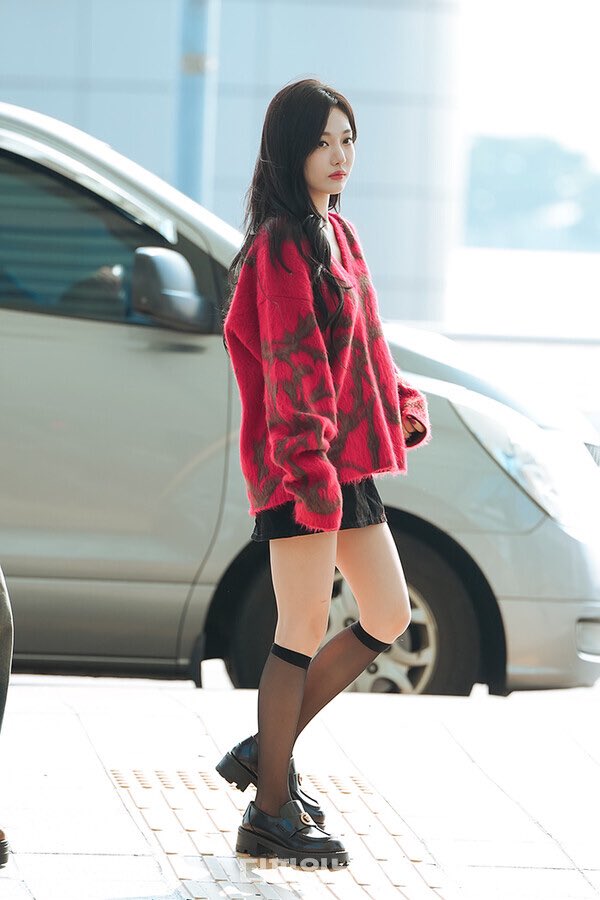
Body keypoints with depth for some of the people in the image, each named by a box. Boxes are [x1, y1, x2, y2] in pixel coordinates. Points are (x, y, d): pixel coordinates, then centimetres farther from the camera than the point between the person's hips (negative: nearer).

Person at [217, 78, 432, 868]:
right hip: (298, 464, -9)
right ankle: (272, 814, 4)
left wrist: (402, 406, 5)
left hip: (347, 459, 9)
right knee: (306, 629, -5)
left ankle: (268, 751, 22)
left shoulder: (338, 234, 15)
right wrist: (310, 469, -24)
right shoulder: (282, 245, -13)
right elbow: (291, 365, -19)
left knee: (388, 619, 13)